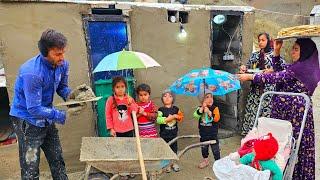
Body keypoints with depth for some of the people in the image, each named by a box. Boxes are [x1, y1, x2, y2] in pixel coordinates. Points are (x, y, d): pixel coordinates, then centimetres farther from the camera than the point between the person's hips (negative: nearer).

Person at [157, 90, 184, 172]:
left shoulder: (176, 109, 0)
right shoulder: (161, 110, -11)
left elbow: (181, 116, 7)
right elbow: (158, 120, -22)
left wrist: (176, 116, -13)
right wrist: (168, 118, -24)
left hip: (174, 132, 3)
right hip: (164, 133, -3)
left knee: (174, 147, 14)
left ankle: (174, 163, 31)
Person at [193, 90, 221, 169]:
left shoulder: (215, 108, -8)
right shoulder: (200, 108, -3)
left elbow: (217, 118, -21)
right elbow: (195, 115, -21)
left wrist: (209, 112, -30)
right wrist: (202, 108, -30)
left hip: (213, 133, -3)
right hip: (203, 133, 3)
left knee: (215, 149, 4)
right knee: (204, 148, 19)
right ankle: (205, 160, 39)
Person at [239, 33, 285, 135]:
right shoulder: (254, 55, 14)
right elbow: (248, 68, 16)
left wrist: (272, 70, -19)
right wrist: (244, 68, -5)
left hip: (268, 89, -4)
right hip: (255, 89, 4)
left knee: (266, 111, -6)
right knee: (252, 111, 4)